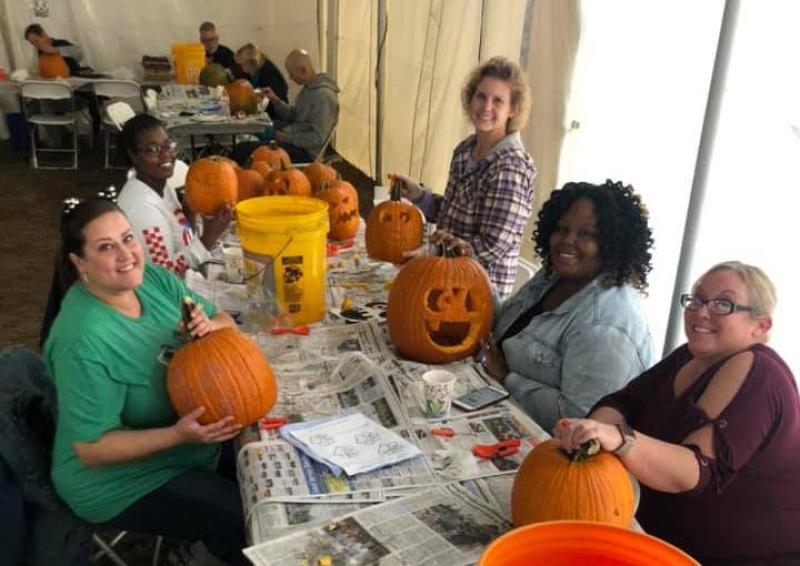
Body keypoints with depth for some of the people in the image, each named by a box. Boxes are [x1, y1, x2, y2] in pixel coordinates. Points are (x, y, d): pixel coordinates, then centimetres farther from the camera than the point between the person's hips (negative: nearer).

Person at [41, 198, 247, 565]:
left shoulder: (152, 278, -8)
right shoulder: (84, 341, -28)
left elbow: (226, 322, 2)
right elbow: (91, 449, -22)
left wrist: (211, 327, -21)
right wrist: (177, 435, -32)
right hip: (123, 482, -7)